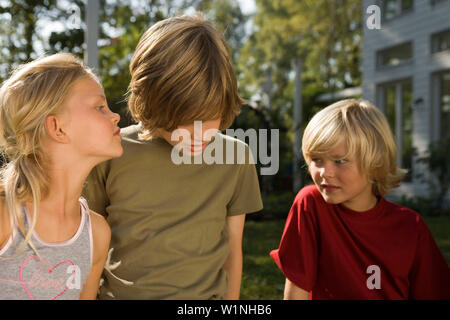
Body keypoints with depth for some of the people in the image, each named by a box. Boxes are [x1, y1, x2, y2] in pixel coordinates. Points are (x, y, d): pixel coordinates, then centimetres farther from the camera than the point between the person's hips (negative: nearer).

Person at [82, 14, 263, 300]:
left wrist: (232, 298, 6)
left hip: (206, 293, 1)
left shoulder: (235, 158, -5)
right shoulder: (111, 156, -9)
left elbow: (232, 249, 3)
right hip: (120, 292, 0)